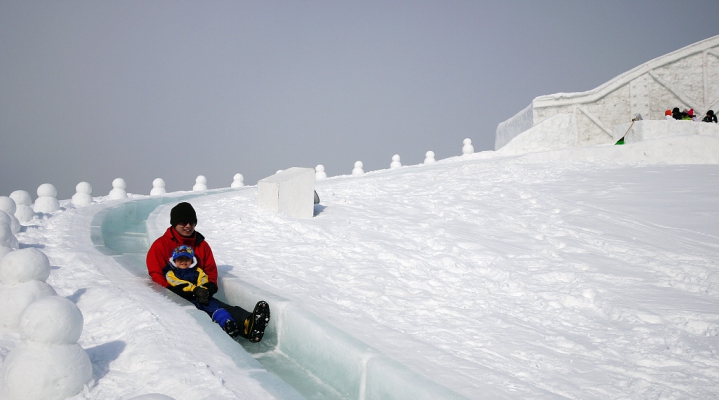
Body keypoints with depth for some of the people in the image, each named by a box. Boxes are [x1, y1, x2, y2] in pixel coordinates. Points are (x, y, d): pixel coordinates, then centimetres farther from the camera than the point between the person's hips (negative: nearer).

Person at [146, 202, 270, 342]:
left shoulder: (202, 245, 19)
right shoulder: (160, 245, 5)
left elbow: (211, 270, 17)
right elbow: (156, 275, 0)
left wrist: (209, 288, -5)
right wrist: (175, 291, -15)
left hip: (198, 295, 5)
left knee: (224, 308, -30)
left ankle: (247, 324, -61)